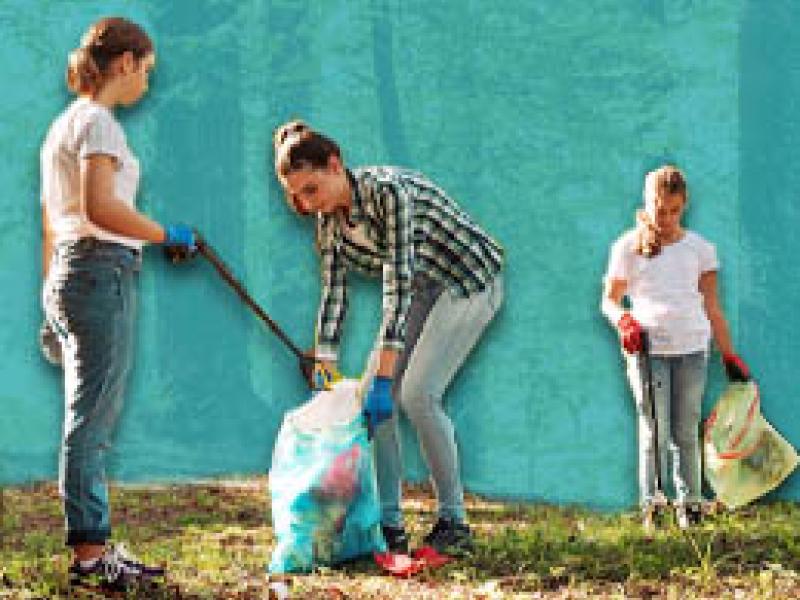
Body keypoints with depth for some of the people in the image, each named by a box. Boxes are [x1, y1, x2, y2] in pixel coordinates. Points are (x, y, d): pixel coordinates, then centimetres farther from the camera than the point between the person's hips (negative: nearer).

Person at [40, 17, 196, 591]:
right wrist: (167, 235, -11)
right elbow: (100, 208, -22)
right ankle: (90, 552, -6)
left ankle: (95, 548, 16)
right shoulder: (97, 121, -9)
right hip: (102, 272, -10)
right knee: (91, 420, -8)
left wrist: (53, 309, 24)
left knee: (90, 422, 12)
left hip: (69, 277, 10)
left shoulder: (62, 124, 20)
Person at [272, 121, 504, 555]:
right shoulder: (329, 218, -5)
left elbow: (397, 286, -33)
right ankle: (389, 524, 1)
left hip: (469, 280, -8)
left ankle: (454, 522, -7)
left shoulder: (387, 190, -30)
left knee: (417, 393, -19)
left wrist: (384, 380, -36)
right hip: (423, 288, 8)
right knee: (373, 393, -5)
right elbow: (333, 295, -3)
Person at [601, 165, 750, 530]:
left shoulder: (699, 248, 12)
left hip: (691, 349, 1)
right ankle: (650, 504, 0)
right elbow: (609, 300, 10)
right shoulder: (629, 246, 8)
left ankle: (689, 502, 10)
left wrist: (729, 355, 10)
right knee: (653, 430, -4)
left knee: (686, 432, 3)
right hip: (647, 349, -1)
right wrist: (623, 320, -12)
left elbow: (712, 307, 14)